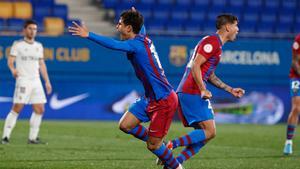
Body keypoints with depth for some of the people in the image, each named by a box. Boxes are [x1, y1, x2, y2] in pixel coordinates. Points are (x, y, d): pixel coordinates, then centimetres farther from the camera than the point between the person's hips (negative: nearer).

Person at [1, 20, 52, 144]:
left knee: (39, 110, 2)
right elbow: (10, 60, -7)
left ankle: (33, 138, 11)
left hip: (36, 81, 6)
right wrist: (13, 69, -28)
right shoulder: (18, 44, 0)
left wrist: (47, 81, 15)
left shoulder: (39, 46, 15)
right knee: (17, 108, -12)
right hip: (23, 81, -6)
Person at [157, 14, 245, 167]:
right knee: (210, 132, -12)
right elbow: (195, 66, -18)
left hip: (189, 93, 10)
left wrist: (230, 90, 28)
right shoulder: (212, 42, -9)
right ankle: (171, 145, -15)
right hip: (192, 93, -10)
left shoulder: (216, 44, 23)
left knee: (204, 134, 7)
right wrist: (203, 90, -22)